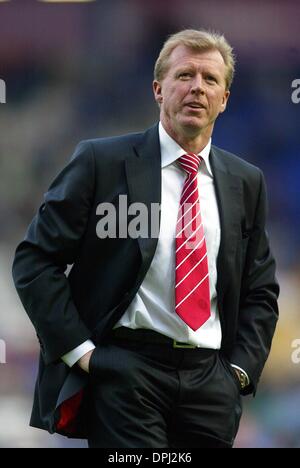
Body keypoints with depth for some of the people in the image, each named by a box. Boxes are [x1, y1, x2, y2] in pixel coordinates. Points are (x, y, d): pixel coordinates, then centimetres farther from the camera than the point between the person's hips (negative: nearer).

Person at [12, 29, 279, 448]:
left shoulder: (246, 182, 13)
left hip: (211, 379, 4)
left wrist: (241, 368, 5)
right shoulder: (102, 161, 0)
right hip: (124, 369, -4)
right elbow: (35, 260, -1)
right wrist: (79, 349, -8)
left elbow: (259, 290, 19)